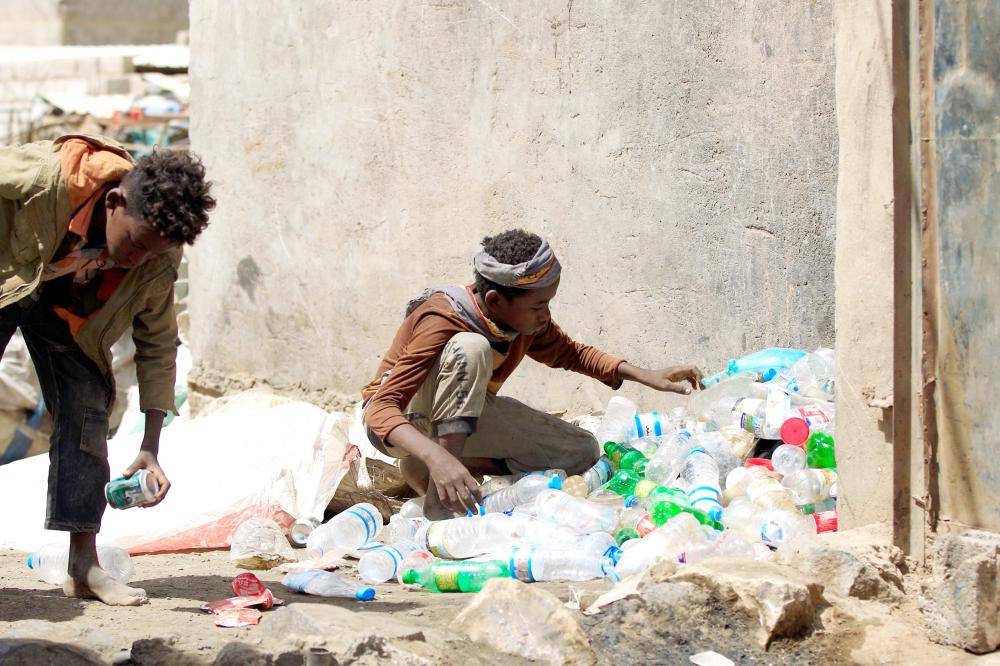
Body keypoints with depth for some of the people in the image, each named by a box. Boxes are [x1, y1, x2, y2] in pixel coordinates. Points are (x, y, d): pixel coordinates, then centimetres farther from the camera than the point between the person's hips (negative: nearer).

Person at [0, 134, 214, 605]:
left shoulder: (159, 257, -23)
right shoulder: (47, 177, -39)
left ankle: (83, 565, -7)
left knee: (85, 410, -9)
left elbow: (157, 343, -13)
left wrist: (150, 448, -17)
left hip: (68, 307, 4)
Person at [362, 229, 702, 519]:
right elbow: (379, 409, -40)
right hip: (405, 423, -7)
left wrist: (646, 376, -3)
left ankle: (447, 466, -4)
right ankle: (440, 497, -35)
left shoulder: (528, 319, -11)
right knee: (470, 348, -36)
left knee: (582, 452, -2)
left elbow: (567, 353, 11)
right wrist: (437, 458, -59)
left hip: (465, 415, 7)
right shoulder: (442, 323, -33)